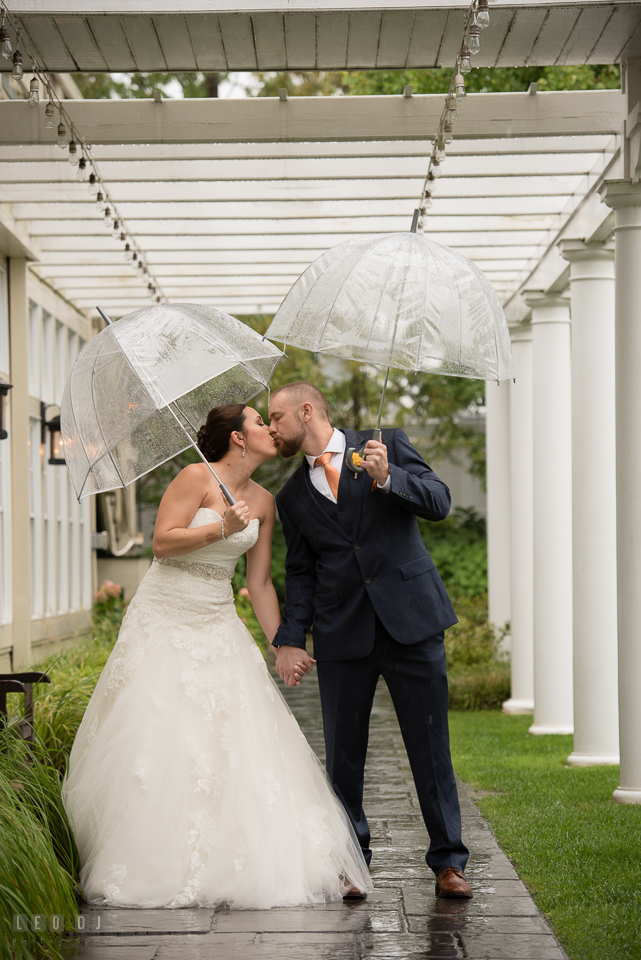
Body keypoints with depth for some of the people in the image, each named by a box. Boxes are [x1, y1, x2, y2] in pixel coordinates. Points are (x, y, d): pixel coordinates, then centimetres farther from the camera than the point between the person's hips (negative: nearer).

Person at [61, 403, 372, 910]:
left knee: (243, 743, -4)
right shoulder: (196, 478, -10)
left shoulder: (263, 502, 8)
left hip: (218, 624, 5)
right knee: (157, 742, -6)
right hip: (165, 617, -5)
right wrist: (221, 529, -25)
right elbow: (163, 543, -16)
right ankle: (152, 865, 3)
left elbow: (260, 583, 11)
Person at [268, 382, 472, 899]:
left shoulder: (389, 445, 4)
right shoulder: (292, 497, 14)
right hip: (342, 634, 3)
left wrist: (387, 478, -21)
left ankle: (448, 861, 9)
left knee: (430, 745, 0)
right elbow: (301, 574, 12)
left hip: (411, 621, -3)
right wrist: (289, 640, 0)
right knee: (343, 753, 5)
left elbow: (439, 501, -5)